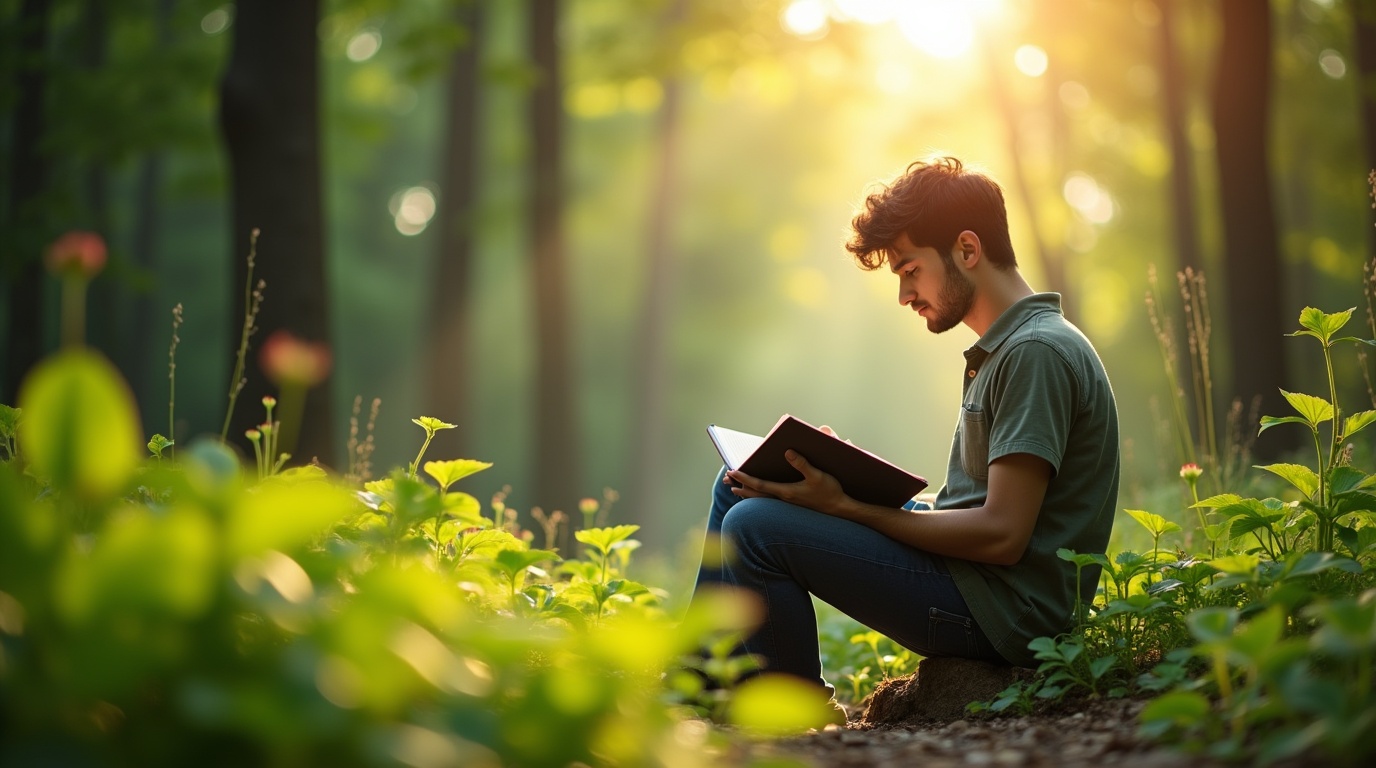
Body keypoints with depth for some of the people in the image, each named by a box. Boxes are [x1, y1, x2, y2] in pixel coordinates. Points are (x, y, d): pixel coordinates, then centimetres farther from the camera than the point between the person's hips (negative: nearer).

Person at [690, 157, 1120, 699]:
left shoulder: (1038, 353, -16)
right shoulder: (999, 349, 17)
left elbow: (1002, 535, -22)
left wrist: (847, 506, -17)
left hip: (1003, 609, -11)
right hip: (975, 586, 11)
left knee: (755, 528, -20)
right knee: (739, 487, 14)